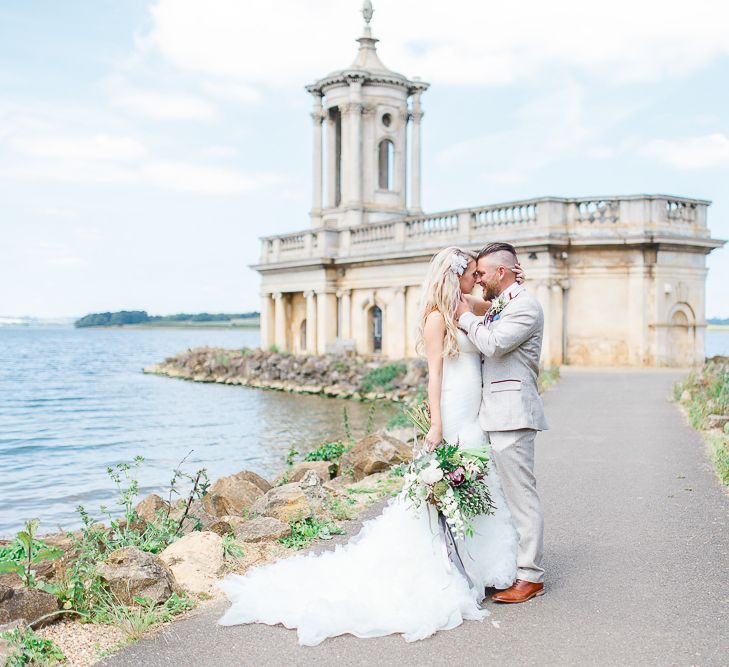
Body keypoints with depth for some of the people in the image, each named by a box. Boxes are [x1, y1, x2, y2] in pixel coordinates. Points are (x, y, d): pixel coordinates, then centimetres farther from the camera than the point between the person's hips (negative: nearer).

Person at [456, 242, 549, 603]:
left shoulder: (526, 306, -10)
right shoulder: (499, 306, 19)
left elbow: (492, 344, -20)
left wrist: (467, 317, -6)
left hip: (512, 415, -10)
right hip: (494, 414, 10)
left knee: (521, 495, -5)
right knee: (502, 495, 13)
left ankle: (530, 577, 2)